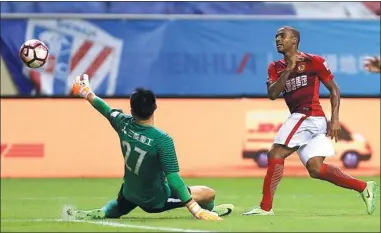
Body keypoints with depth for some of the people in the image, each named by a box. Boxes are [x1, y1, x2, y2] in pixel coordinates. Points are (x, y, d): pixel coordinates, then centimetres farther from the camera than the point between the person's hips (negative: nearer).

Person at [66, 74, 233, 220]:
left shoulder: (124, 124, -15)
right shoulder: (163, 140, -32)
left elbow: (106, 109, 6)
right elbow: (173, 178, -33)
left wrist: (87, 93, 27)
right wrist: (196, 210, -32)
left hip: (129, 194, 5)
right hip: (155, 201, -5)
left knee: (116, 209, 39)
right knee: (209, 194, 5)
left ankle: (101, 213, 11)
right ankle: (205, 212, 35)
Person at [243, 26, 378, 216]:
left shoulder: (314, 61, 0)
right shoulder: (276, 68, 16)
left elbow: (334, 90, 3)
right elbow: (272, 94, 0)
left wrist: (335, 119, -7)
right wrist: (288, 70, -10)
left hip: (308, 115, -7)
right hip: (300, 118, 7)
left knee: (276, 154, -13)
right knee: (316, 169, -1)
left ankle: (265, 207, -14)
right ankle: (363, 187, 6)